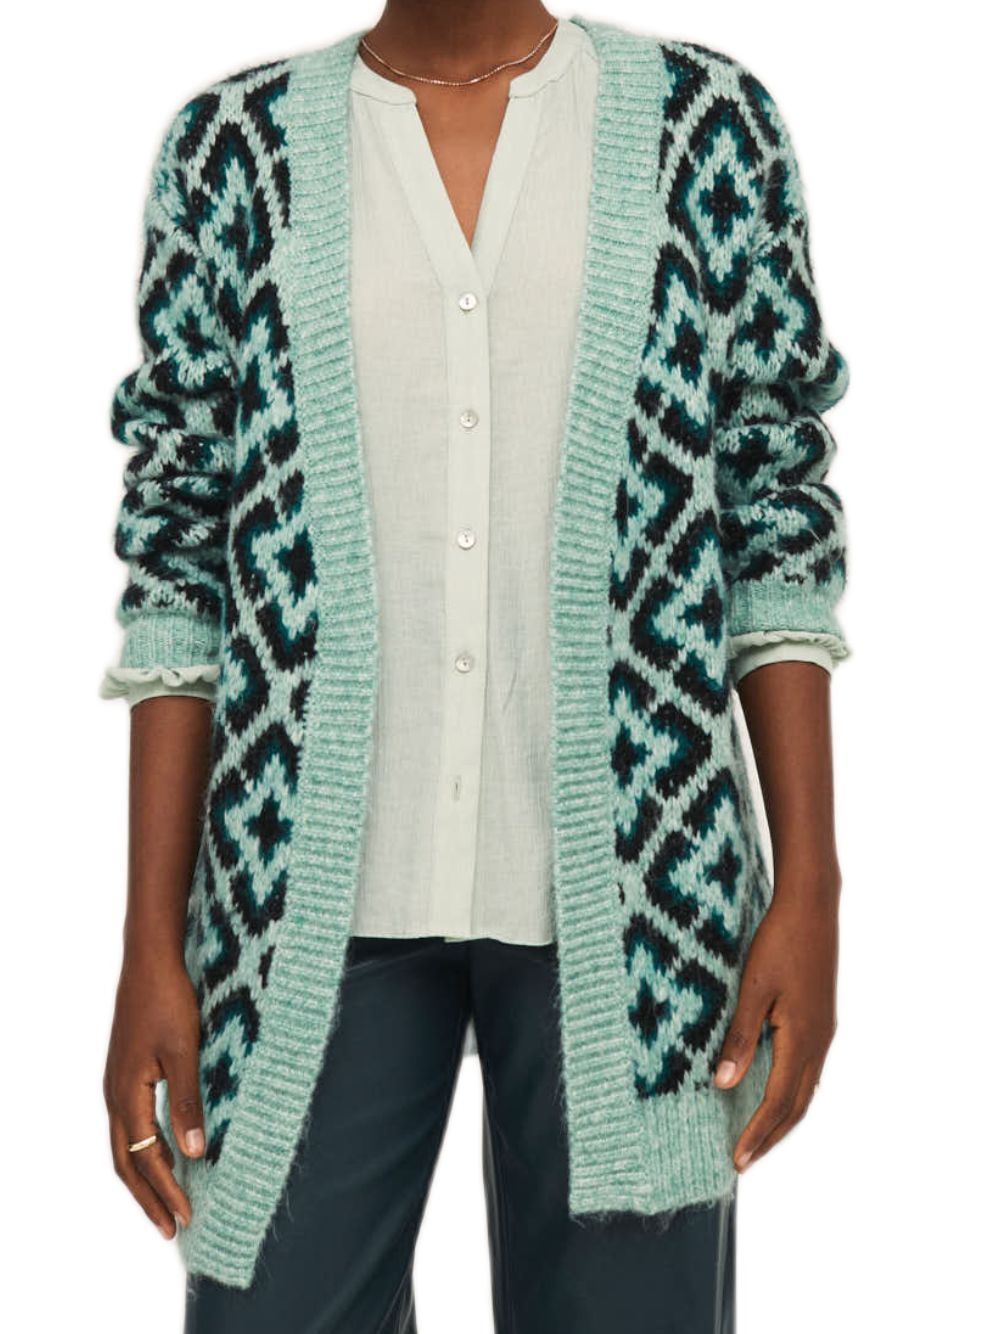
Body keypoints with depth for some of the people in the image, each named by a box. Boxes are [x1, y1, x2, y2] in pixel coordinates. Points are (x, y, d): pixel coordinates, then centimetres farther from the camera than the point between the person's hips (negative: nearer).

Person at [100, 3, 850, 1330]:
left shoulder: (706, 121, 3)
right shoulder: (235, 148, 3)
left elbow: (780, 515, 4)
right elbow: (179, 552, 4)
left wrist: (808, 886, -2)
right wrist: (153, 944, 0)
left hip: (625, 882, 0)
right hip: (320, 898, 1)